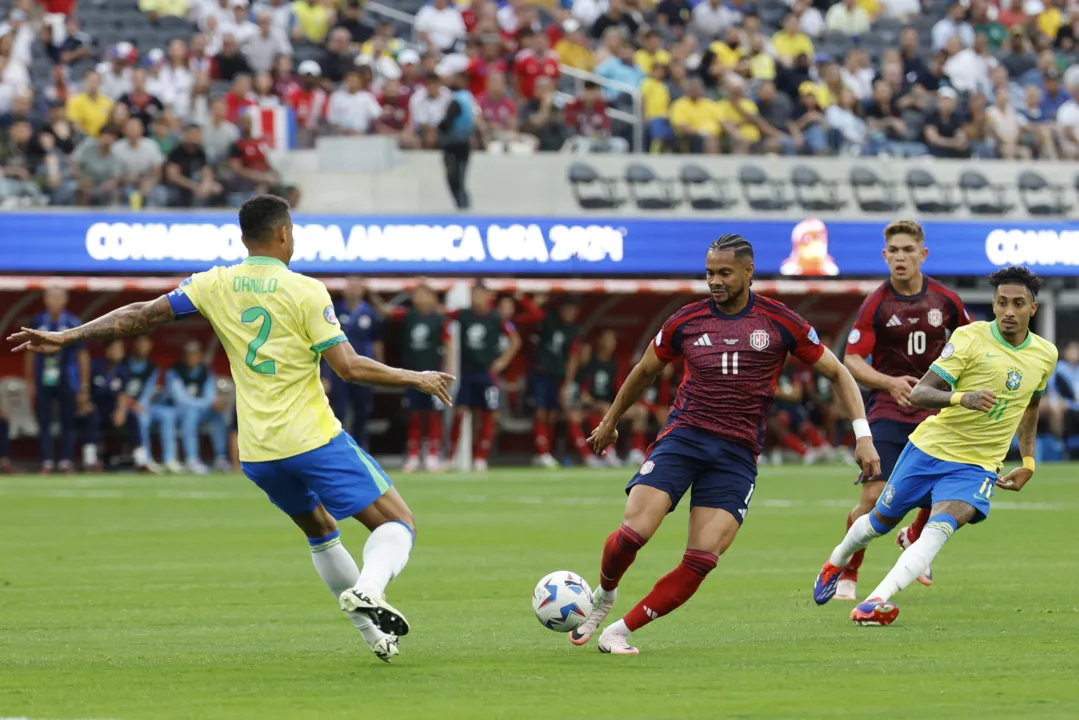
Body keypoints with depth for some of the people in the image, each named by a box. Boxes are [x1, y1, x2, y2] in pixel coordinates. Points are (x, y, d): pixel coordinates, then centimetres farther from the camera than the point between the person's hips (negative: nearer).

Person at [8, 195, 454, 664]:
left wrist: (66, 338, 9)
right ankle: (368, 589, -30)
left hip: (257, 454, 5)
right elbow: (349, 367, -13)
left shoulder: (215, 286, 4)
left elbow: (144, 315, 3)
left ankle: (375, 634, 23)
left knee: (321, 532, 28)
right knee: (397, 525, 0)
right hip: (315, 440, -5)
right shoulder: (305, 291, -8)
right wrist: (416, 379, -1)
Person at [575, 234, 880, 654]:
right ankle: (603, 597, 13)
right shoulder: (686, 321, 5)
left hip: (738, 453, 0)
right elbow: (645, 371, 23)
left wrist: (863, 435, -1)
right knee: (633, 532, -19)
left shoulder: (779, 322, 2)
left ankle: (620, 631, 0)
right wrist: (610, 423, 33)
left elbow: (836, 372, 9)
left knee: (701, 562, -13)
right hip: (683, 435, 0)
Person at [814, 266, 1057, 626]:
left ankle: (879, 600, -33)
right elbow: (918, 394, -20)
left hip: (978, 467, 1)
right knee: (882, 519, 16)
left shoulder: (1045, 354, 0)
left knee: (941, 525, -26)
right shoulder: (969, 337, -15)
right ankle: (837, 562, 48)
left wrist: (1028, 462, 21)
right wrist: (962, 398, -38)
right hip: (930, 448, -1)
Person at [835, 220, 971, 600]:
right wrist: (890, 382, -28)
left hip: (934, 409, 3)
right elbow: (852, 361, -11)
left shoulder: (945, 300, 0)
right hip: (888, 409, -3)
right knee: (873, 497, -13)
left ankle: (913, 538, 33)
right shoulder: (876, 303, -9)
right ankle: (846, 575, 5)